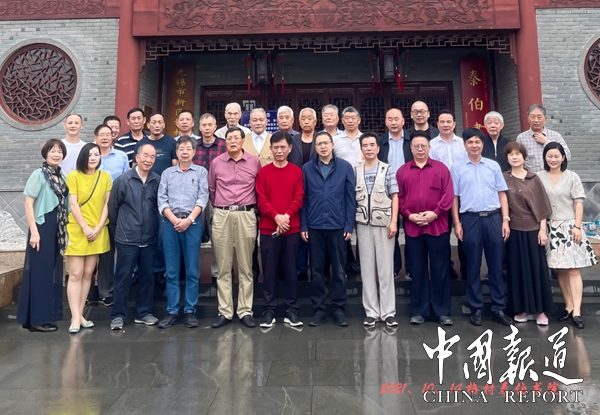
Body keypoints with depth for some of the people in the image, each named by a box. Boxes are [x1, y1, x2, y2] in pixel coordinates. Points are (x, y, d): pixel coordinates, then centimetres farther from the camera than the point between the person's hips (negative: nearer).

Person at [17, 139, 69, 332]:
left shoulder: (62, 176, 9)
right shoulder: (39, 174, -9)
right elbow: (28, 203, -12)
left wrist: (64, 229, 9)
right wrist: (34, 231, -18)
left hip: (58, 230, 7)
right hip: (42, 227, -7)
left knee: (53, 271, 12)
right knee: (40, 272, 0)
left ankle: (47, 314, 24)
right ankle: (36, 319, 10)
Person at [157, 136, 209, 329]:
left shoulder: (201, 172, 9)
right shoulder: (167, 173, 14)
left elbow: (202, 198, -1)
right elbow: (162, 200, 5)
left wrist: (189, 219, -12)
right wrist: (174, 220, -9)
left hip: (193, 223, -1)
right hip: (170, 223, 2)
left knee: (192, 270, 1)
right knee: (171, 271, 5)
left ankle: (190, 311, 10)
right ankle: (172, 311, 12)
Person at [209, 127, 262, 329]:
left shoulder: (254, 161, 3)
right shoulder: (217, 162, 7)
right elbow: (211, 189, 14)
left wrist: (252, 209, 9)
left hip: (246, 216, -1)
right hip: (221, 216, 1)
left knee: (245, 266, 5)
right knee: (223, 267, 6)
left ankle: (245, 311, 14)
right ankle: (224, 312, 15)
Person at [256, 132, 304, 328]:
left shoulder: (297, 171, 6)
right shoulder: (263, 172, 5)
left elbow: (299, 198, 0)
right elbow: (261, 200, -2)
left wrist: (286, 216, -15)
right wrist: (276, 216, -16)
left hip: (292, 229, 0)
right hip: (268, 228, 0)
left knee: (290, 270, 6)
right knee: (269, 270, 4)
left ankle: (291, 310, 15)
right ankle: (269, 310, 14)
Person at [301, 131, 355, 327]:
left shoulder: (345, 167, 1)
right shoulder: (307, 168, 4)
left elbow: (350, 197, 0)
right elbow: (303, 199, 4)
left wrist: (349, 225, -5)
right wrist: (303, 226, -1)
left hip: (338, 226, -1)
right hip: (314, 227, 1)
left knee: (339, 270, 7)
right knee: (316, 270, 8)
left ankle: (339, 309, 19)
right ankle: (319, 309, 19)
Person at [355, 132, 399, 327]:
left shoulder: (388, 169, 4)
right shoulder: (356, 171, 9)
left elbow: (394, 197, 0)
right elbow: (352, 198, 6)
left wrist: (394, 222, -10)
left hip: (384, 223, -2)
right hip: (363, 224, 2)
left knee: (386, 267, 2)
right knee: (367, 268, 5)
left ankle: (388, 311, 10)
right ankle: (371, 311, 14)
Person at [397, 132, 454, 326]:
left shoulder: (441, 168, 5)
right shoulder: (402, 171, 8)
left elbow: (449, 194, -2)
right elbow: (399, 197, 4)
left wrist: (435, 213, -12)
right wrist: (408, 215, -9)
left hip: (438, 226, -1)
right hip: (412, 227, 1)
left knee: (440, 269, 5)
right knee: (417, 270, 8)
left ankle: (442, 311, 16)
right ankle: (418, 311, 18)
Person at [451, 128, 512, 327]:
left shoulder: (494, 166, 9)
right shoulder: (457, 168, 4)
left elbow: (502, 194, 9)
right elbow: (454, 197, 3)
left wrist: (505, 220, 2)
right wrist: (457, 224, -2)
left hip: (493, 218, 2)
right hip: (470, 219, -2)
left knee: (496, 264, 6)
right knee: (473, 266, 6)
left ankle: (498, 308, 16)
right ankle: (476, 309, 16)